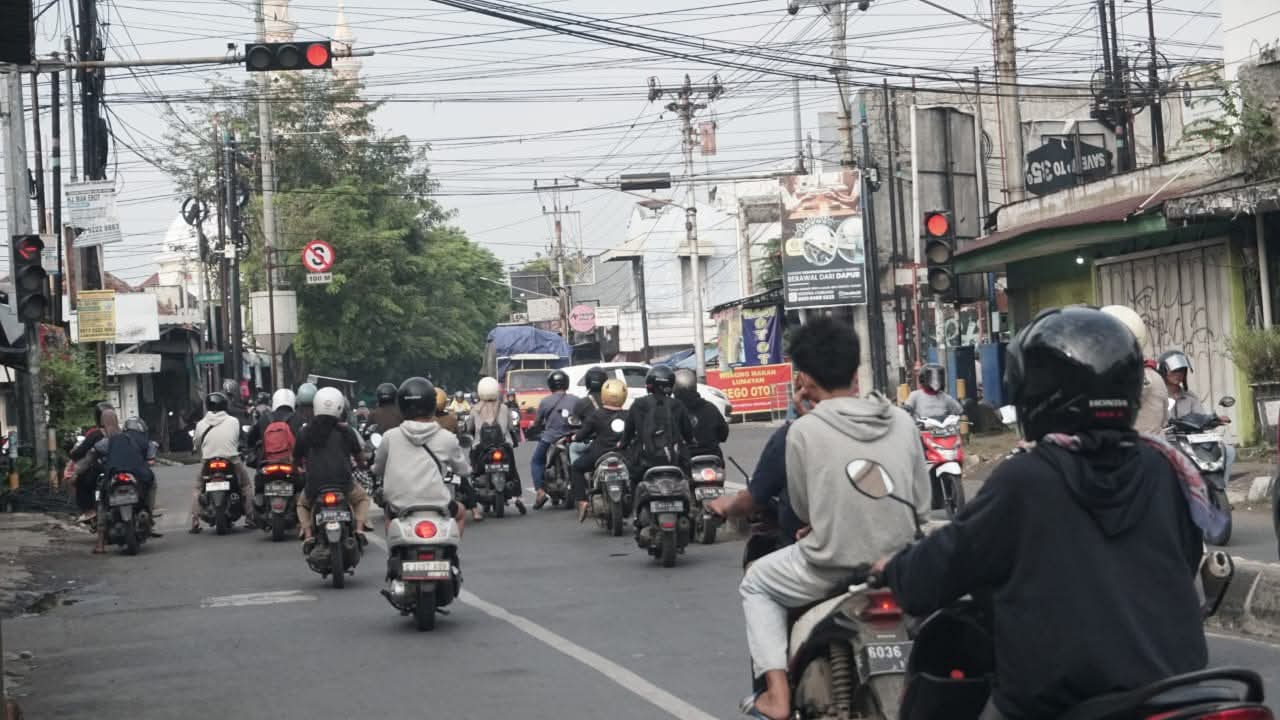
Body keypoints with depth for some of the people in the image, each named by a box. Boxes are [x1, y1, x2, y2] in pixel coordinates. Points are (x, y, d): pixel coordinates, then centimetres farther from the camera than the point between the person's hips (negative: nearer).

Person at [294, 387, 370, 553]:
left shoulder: (306, 432, 5)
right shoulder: (345, 430, 3)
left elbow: (296, 460, 16)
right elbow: (360, 457, 15)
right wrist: (361, 463, 39)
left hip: (314, 488, 1)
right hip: (343, 486, -1)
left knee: (302, 504, 33)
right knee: (362, 498, 30)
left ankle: (308, 535, 8)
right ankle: (359, 529, 6)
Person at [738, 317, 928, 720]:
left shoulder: (804, 431, -11)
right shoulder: (902, 421, -1)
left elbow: (802, 510, 0)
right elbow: (921, 499, 5)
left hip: (830, 569, -4)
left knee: (756, 584, 24)